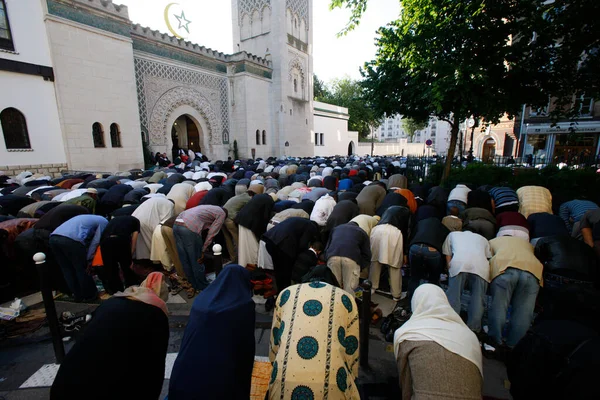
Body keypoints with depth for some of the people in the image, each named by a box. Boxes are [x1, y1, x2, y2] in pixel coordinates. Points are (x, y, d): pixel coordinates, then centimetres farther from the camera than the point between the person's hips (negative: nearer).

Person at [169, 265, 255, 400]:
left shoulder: (201, 298, 4)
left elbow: (187, 337, 13)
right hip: (221, 377, -4)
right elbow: (247, 345, -3)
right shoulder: (245, 305, -11)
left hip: (186, 373, 5)